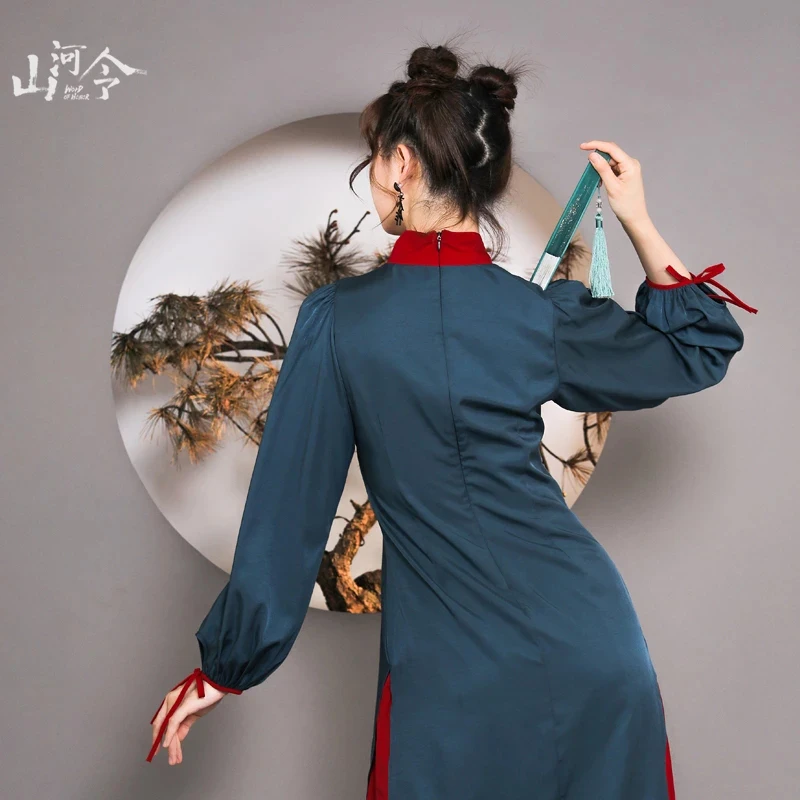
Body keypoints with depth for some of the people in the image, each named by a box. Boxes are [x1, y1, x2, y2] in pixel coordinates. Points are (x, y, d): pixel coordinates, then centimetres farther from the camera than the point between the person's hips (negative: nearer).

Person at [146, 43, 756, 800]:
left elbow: (287, 510, -5)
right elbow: (703, 348, 12)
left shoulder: (338, 318, -10)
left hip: (451, 671, -2)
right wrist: (641, 226, 8)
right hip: (590, 638, 3)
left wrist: (225, 666, 5)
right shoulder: (542, 315, -5)